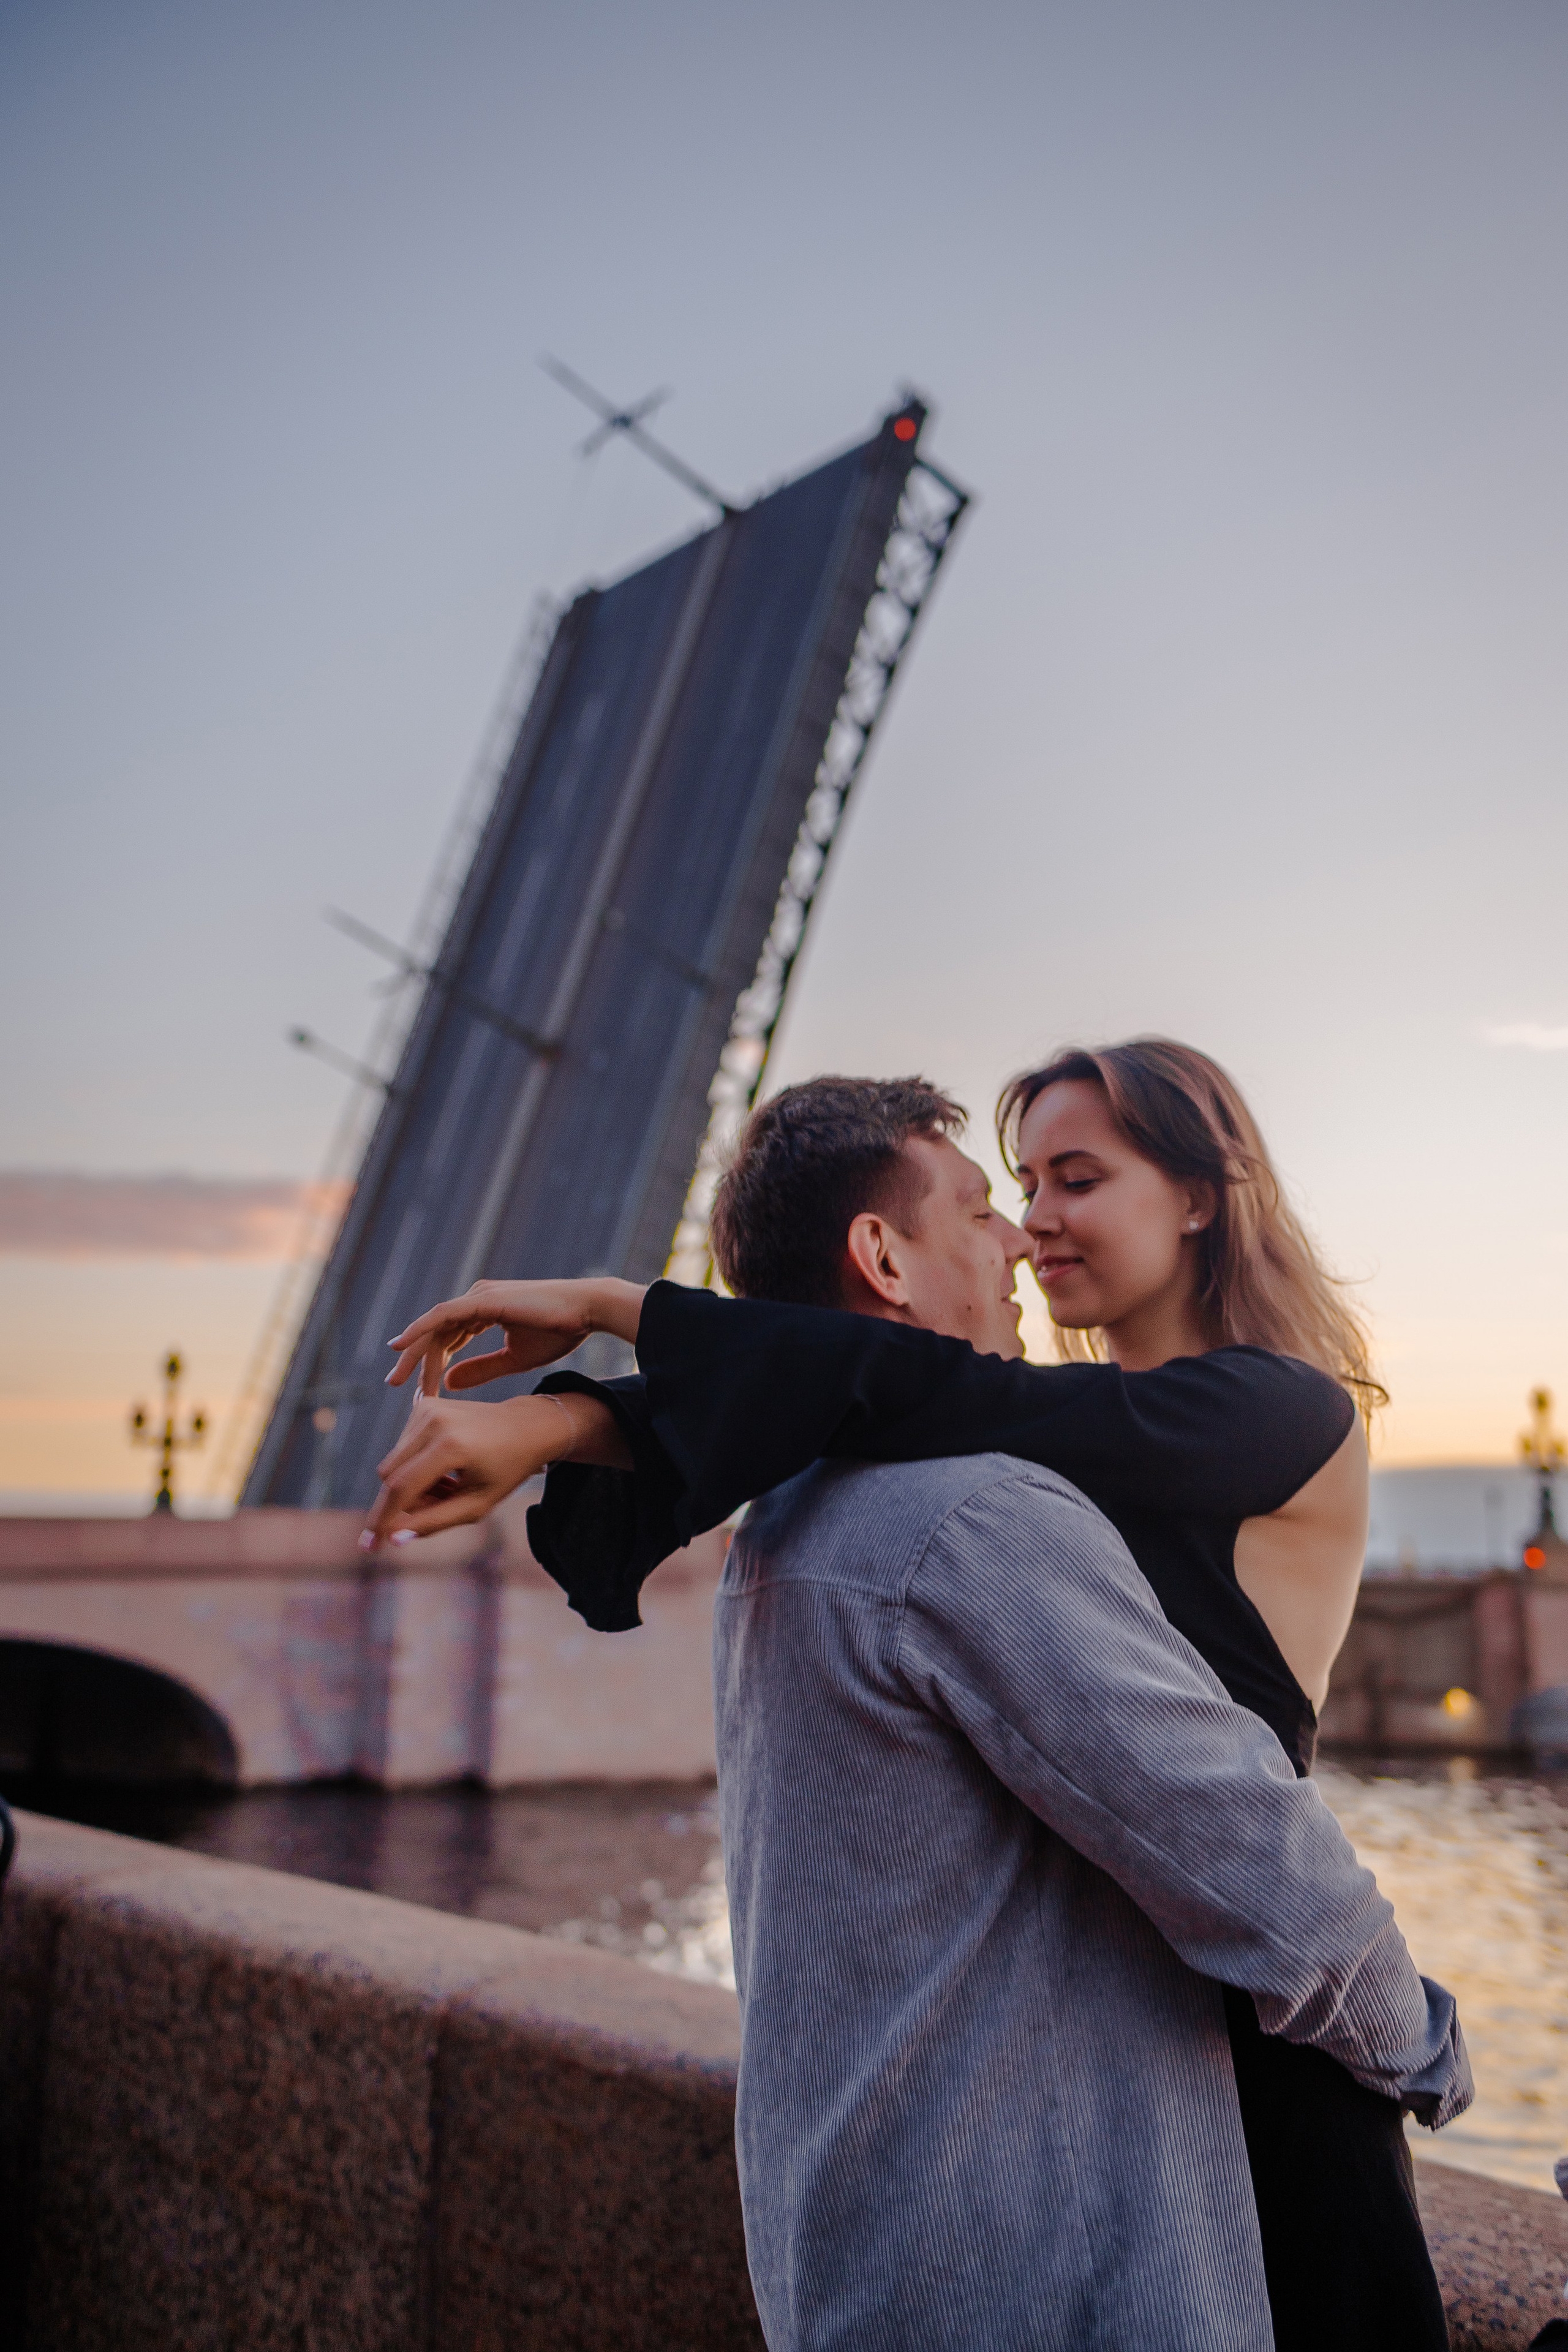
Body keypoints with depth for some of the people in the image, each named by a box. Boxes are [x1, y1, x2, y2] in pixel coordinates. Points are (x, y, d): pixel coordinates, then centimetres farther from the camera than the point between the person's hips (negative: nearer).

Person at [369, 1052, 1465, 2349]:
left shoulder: (1292, 1416, -15)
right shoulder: (1085, 1440, 8)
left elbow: (943, 1399, -28)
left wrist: (616, 1303, -26)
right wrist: (558, 1419, -21)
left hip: (1240, 2021, -7)